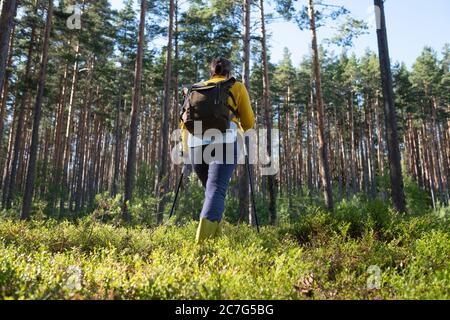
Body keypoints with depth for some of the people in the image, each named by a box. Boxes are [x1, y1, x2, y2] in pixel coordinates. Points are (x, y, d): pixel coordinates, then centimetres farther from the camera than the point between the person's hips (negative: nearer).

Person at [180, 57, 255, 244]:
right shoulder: (237, 87, 16)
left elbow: (185, 120, 16)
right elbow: (248, 122, 13)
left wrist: (186, 148, 22)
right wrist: (243, 130, 34)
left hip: (197, 143, 4)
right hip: (223, 142, -3)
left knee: (210, 189, 20)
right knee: (216, 190, -13)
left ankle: (215, 234, 15)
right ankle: (203, 239, -33)